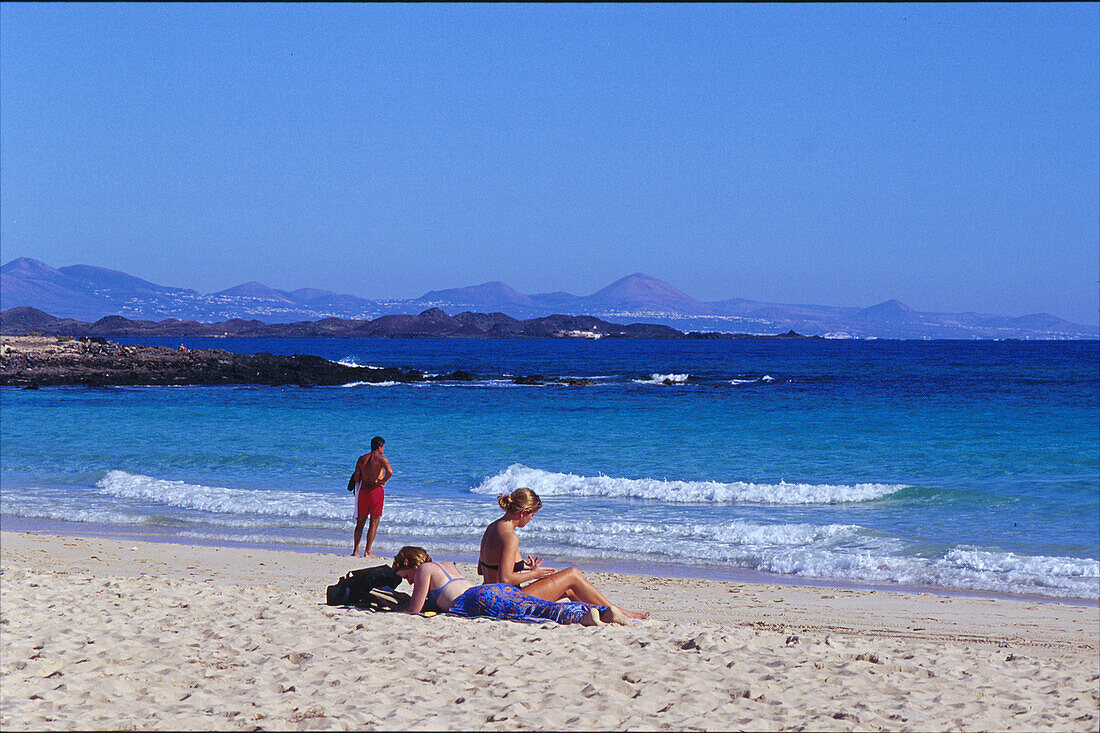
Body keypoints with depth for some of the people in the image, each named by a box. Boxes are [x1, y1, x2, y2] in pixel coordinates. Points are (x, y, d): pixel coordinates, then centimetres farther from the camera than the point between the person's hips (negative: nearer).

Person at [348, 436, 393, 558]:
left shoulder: (362, 459, 7)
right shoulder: (381, 458, -8)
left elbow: (356, 477, 3)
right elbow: (390, 471, -27)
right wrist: (383, 481, -11)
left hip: (363, 490, 5)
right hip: (376, 491, -5)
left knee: (360, 522, 14)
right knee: (374, 523, 2)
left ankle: (355, 550, 13)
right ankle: (367, 552, 0)